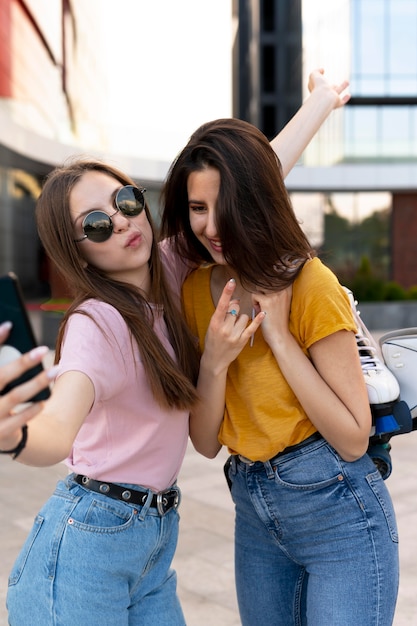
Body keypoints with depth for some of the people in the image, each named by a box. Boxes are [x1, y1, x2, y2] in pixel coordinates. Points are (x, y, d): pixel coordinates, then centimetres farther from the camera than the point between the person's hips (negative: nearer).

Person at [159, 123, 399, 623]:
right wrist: (214, 360, -19)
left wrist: (278, 334, -23)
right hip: (254, 514, 6)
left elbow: (352, 440, -18)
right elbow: (206, 443, -1)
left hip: (337, 508, -5)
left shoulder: (311, 285, -17)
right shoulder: (197, 290, -1)